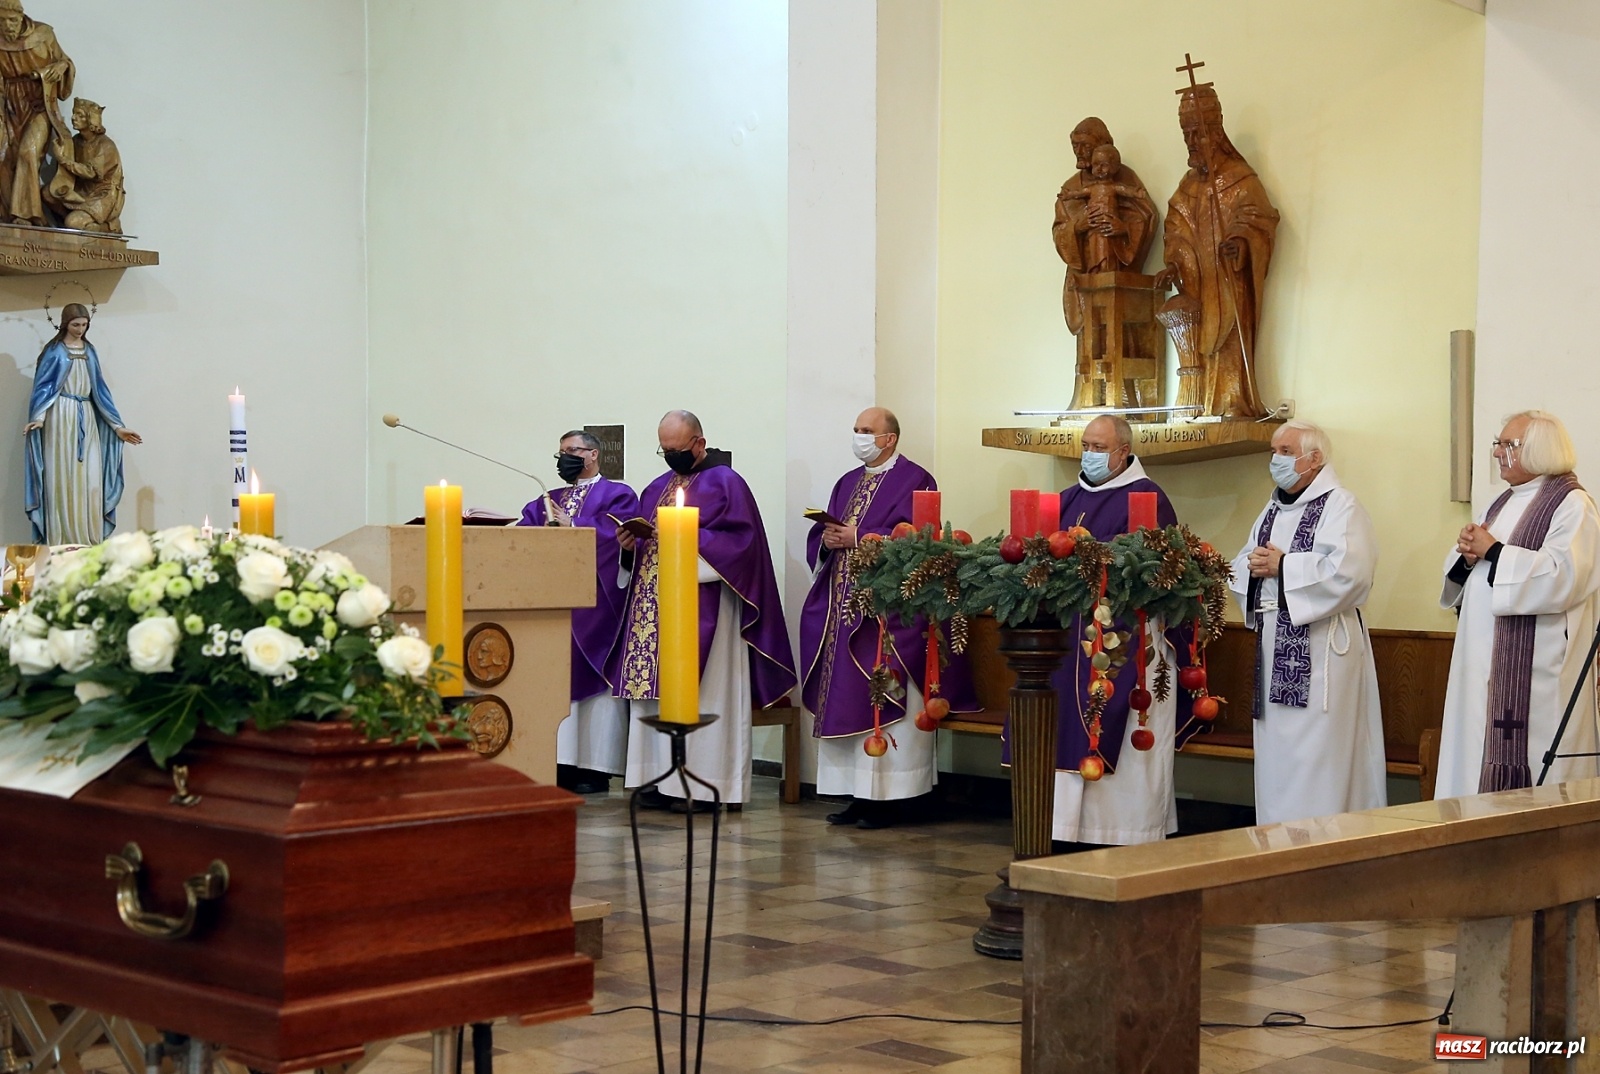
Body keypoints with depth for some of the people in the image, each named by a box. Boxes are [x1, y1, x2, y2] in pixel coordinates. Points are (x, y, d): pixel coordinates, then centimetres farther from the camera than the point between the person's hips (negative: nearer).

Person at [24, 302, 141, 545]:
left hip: (87, 418, 5)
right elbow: (43, 386, -7)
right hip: (61, 417, -5)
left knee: (90, 479, 0)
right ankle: (63, 541, -3)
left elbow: (99, 389, 15)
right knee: (62, 477, -5)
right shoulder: (54, 351, -1)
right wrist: (38, 417, -25)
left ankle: (89, 540, 3)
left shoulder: (89, 351, 14)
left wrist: (117, 426, 12)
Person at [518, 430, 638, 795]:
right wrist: (546, 526, -11)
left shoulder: (617, 495, 4)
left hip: (594, 606, -5)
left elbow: (612, 535, -13)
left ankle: (596, 769, -3)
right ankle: (560, 765, 1)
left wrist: (568, 525, -9)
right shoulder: (548, 501, 22)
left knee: (594, 682, -5)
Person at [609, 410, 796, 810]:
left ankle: (701, 784, -4)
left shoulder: (726, 483, -1)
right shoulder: (657, 488, 20)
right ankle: (662, 780, 8)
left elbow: (742, 540, -11)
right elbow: (643, 542, 22)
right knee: (654, 689, 4)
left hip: (702, 608, -7)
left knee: (697, 694, -7)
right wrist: (630, 546, 0)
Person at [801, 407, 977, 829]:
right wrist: (828, 539, -5)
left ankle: (885, 798, -3)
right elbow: (818, 537, 17)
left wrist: (858, 538, -16)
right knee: (845, 703, 6)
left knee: (881, 704, -7)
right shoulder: (848, 483, 19)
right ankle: (858, 795, 11)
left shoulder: (914, 481, -4)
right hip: (842, 608, 8)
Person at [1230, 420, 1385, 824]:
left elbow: (1348, 568, -23)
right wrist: (1253, 565, -6)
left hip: (1319, 648, -8)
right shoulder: (1273, 510, 18)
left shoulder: (1339, 505, -7)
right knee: (1275, 751, 10)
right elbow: (1240, 566, 18)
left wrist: (1282, 566, -15)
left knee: (1313, 756, -8)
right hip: (1274, 646, 8)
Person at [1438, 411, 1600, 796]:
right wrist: (1468, 554, -3)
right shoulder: (1503, 504, 19)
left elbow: (1562, 577, -21)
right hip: (1486, 661, 8)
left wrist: (1494, 552, -15)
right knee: (1482, 760, 7)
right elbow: (1461, 576, 20)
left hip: (1538, 667, -8)